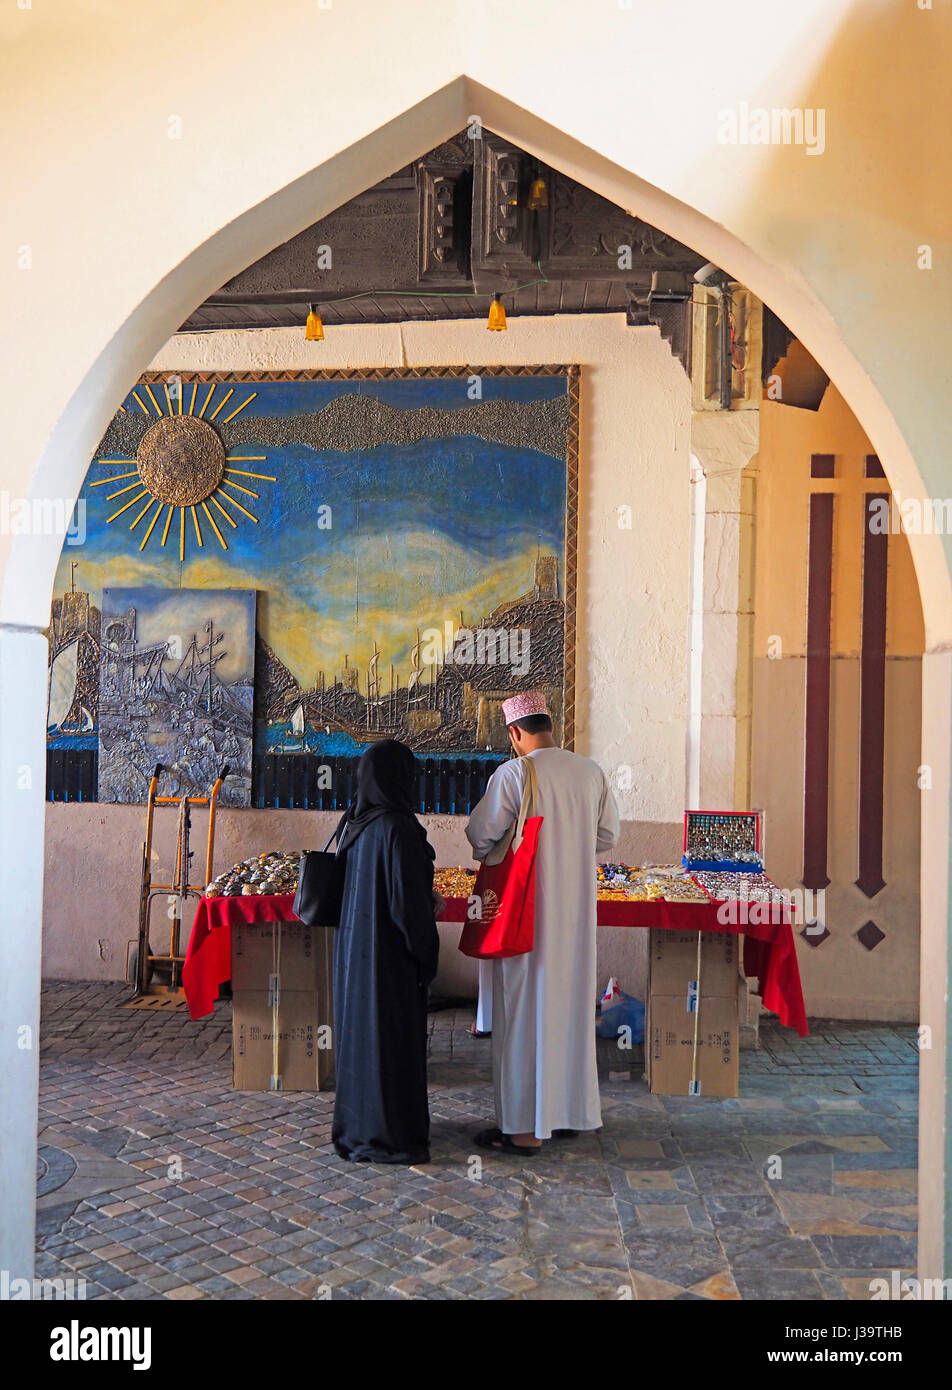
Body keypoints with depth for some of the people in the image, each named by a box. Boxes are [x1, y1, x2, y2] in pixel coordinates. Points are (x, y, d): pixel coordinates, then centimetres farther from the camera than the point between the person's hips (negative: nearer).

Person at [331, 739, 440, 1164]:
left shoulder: (353, 822, 4)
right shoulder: (397, 828, -21)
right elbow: (408, 898, -21)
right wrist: (426, 953, -10)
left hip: (355, 948, 8)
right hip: (388, 952, -8)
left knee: (360, 1031, 18)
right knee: (391, 1036, 3)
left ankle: (355, 1125, 31)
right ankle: (387, 1136, 14)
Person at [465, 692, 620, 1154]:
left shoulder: (513, 774, -14)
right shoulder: (591, 772, 3)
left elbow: (480, 835, -9)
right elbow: (608, 836, 11)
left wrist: (486, 854, 13)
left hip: (526, 908, -5)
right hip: (576, 910, 6)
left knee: (523, 1011, 3)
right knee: (571, 1004, 16)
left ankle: (524, 1127, 10)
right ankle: (570, 1112, 26)